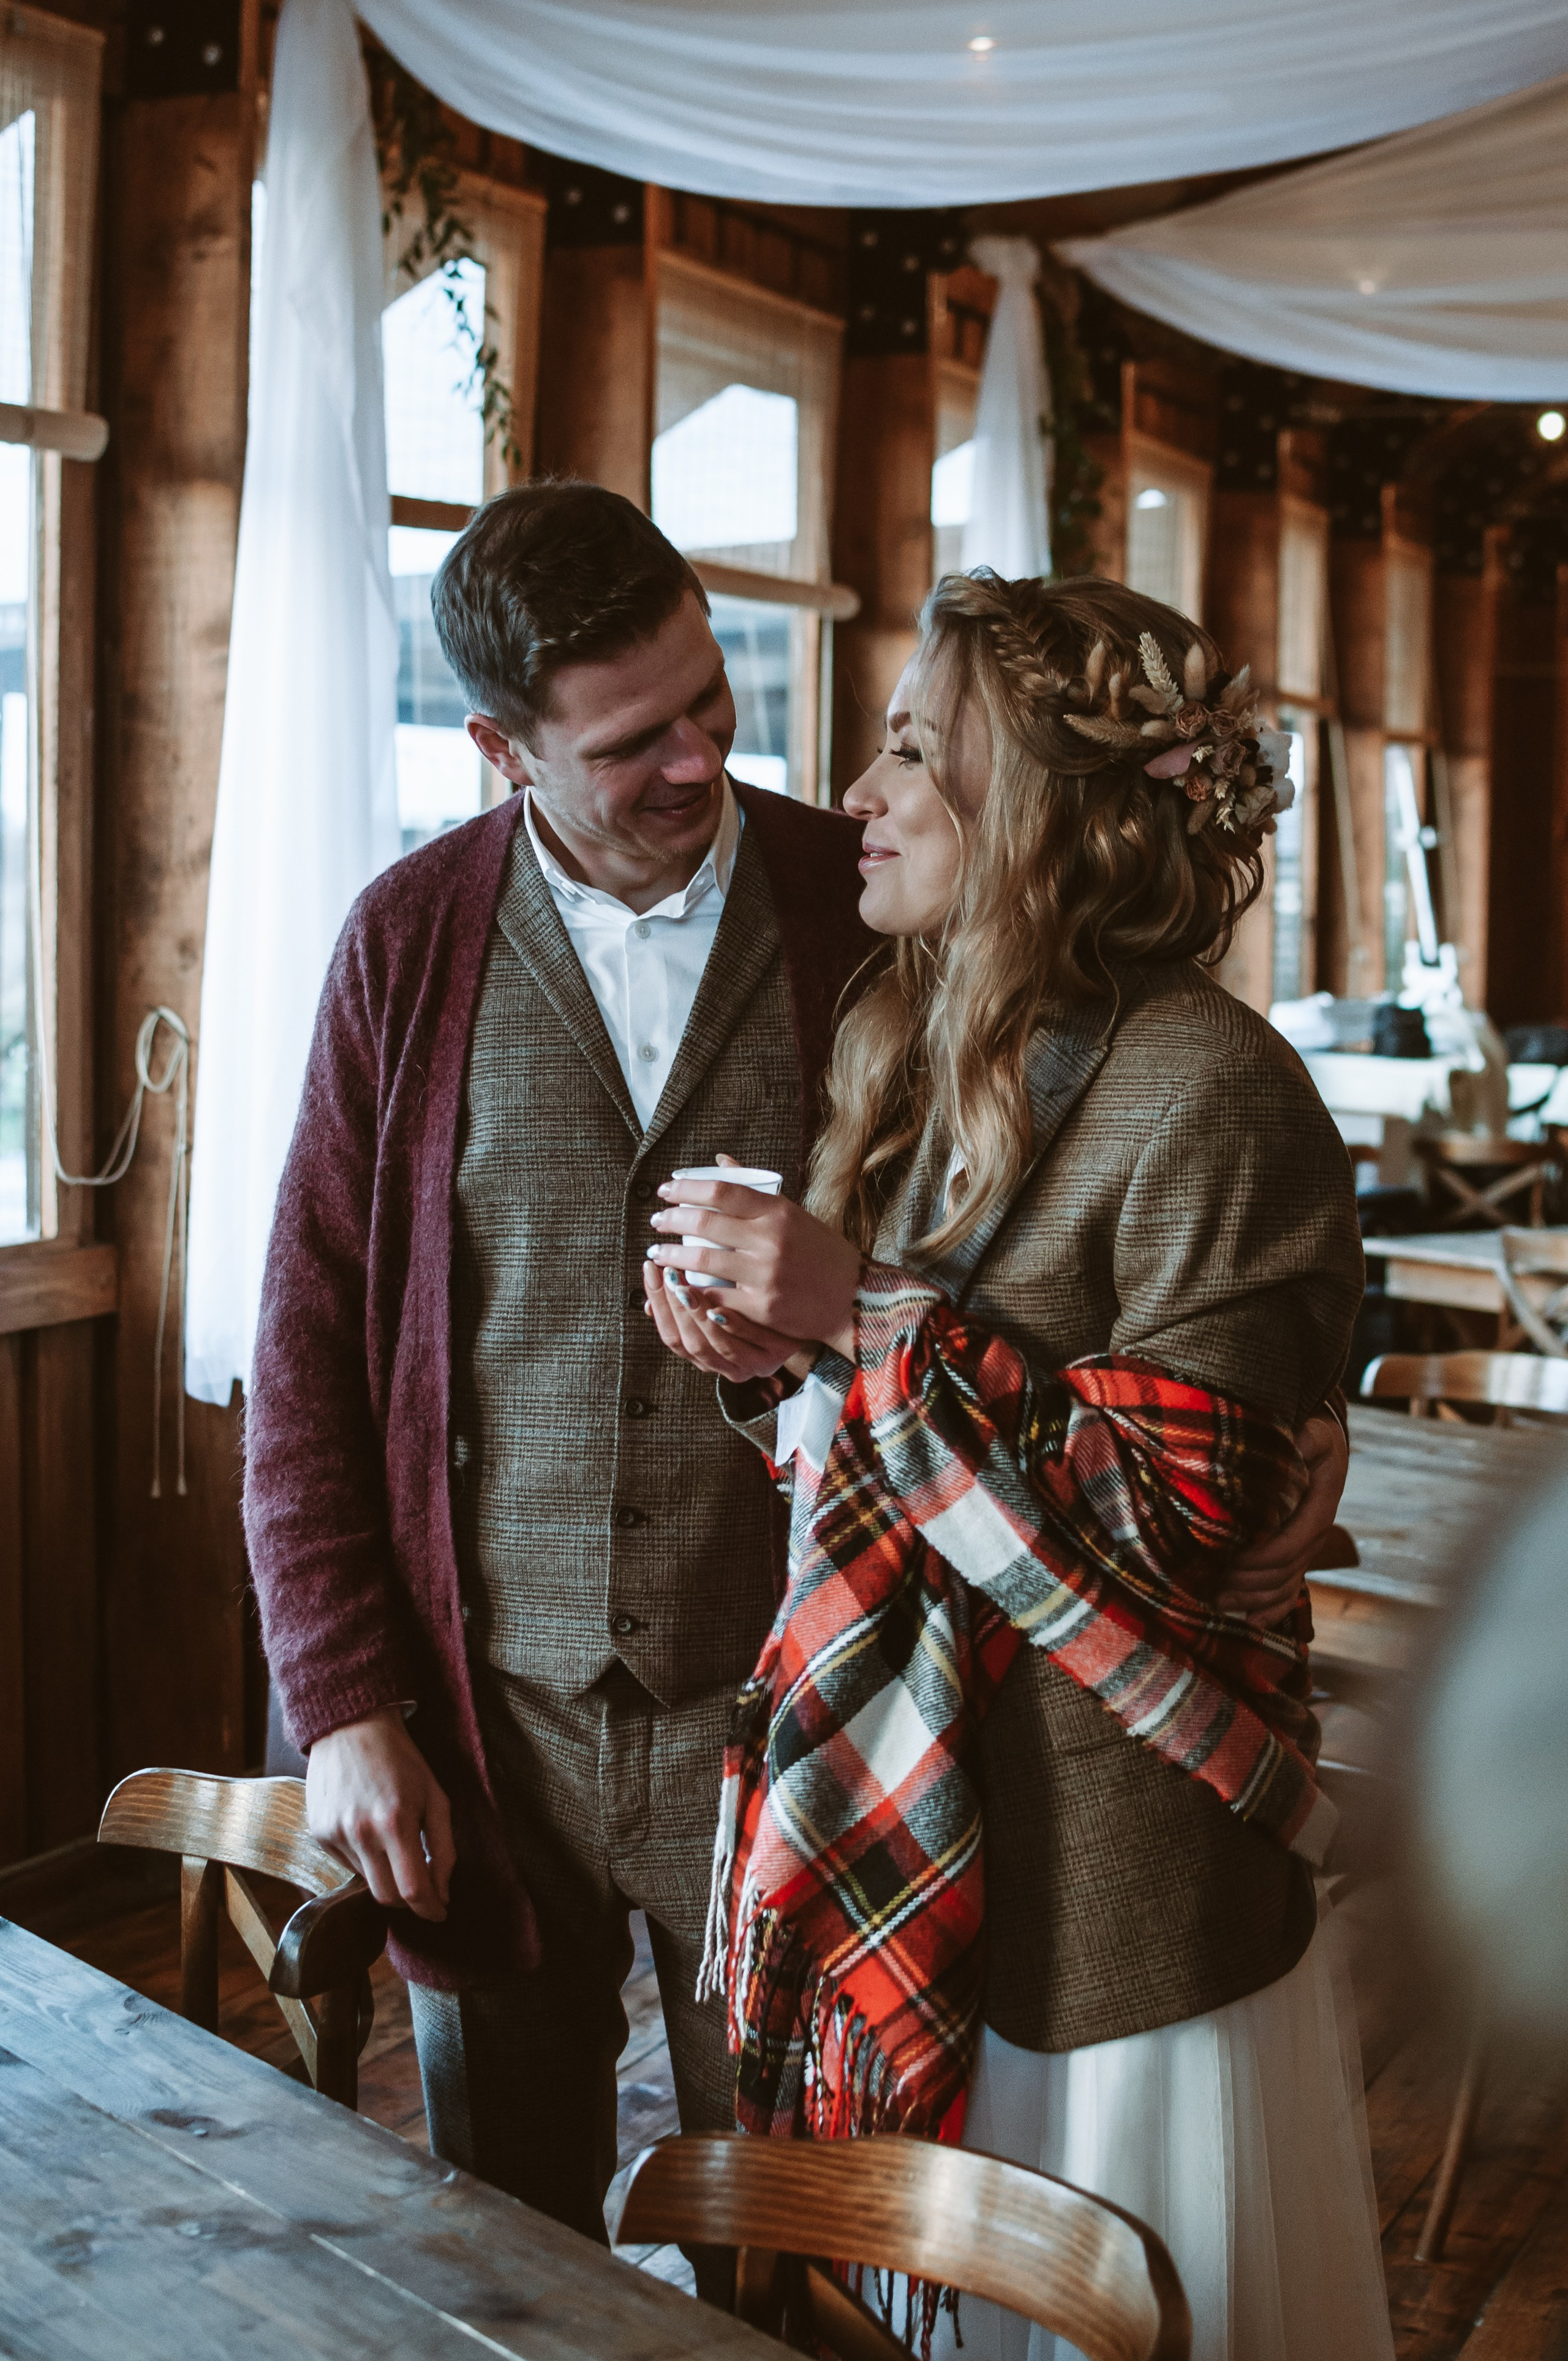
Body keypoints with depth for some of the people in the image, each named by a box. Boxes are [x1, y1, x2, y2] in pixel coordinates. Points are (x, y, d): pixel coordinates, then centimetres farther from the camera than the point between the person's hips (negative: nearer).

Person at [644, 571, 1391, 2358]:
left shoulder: (1208, 1092, -19)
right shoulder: (917, 1057, 6)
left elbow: (1171, 1542, -21)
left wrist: (864, 1322, -24)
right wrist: (761, 1355, -7)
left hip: (1112, 1905, -7)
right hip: (892, 1842, 7)